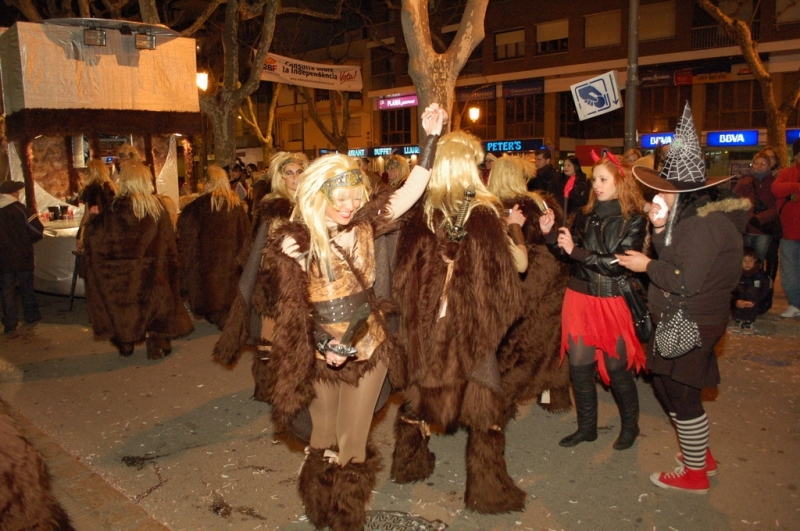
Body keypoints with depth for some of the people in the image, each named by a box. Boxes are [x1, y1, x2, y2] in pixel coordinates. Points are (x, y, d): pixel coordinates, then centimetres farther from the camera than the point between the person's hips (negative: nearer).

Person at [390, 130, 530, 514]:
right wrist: (514, 227, 7)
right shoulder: (486, 212, -12)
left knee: (420, 386, 21)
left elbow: (406, 270, 2)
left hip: (425, 321, 4)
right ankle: (487, 489, 16)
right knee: (485, 400, 8)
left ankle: (409, 462, 38)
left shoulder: (422, 213, -2)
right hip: (473, 322, -4)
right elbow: (519, 264, -7)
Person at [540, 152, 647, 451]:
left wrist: (576, 250, -22)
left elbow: (618, 264, -18)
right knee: (579, 365, 8)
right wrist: (550, 233, -10)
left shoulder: (633, 220, -8)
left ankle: (630, 425, 31)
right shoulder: (586, 215, 6)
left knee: (616, 367, 7)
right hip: (579, 297, 4)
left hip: (612, 301, -4)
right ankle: (586, 426, 26)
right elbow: (568, 254, 6)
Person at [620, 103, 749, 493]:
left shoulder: (705, 224, -22)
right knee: (667, 386, 20)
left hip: (692, 326, -10)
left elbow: (686, 281, -26)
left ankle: (694, 474, 22)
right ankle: (701, 455, 38)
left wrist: (646, 266, -15)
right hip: (679, 320, 10)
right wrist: (660, 229, -5)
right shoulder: (690, 214, 9)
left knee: (682, 396, 3)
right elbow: (672, 260, 8)